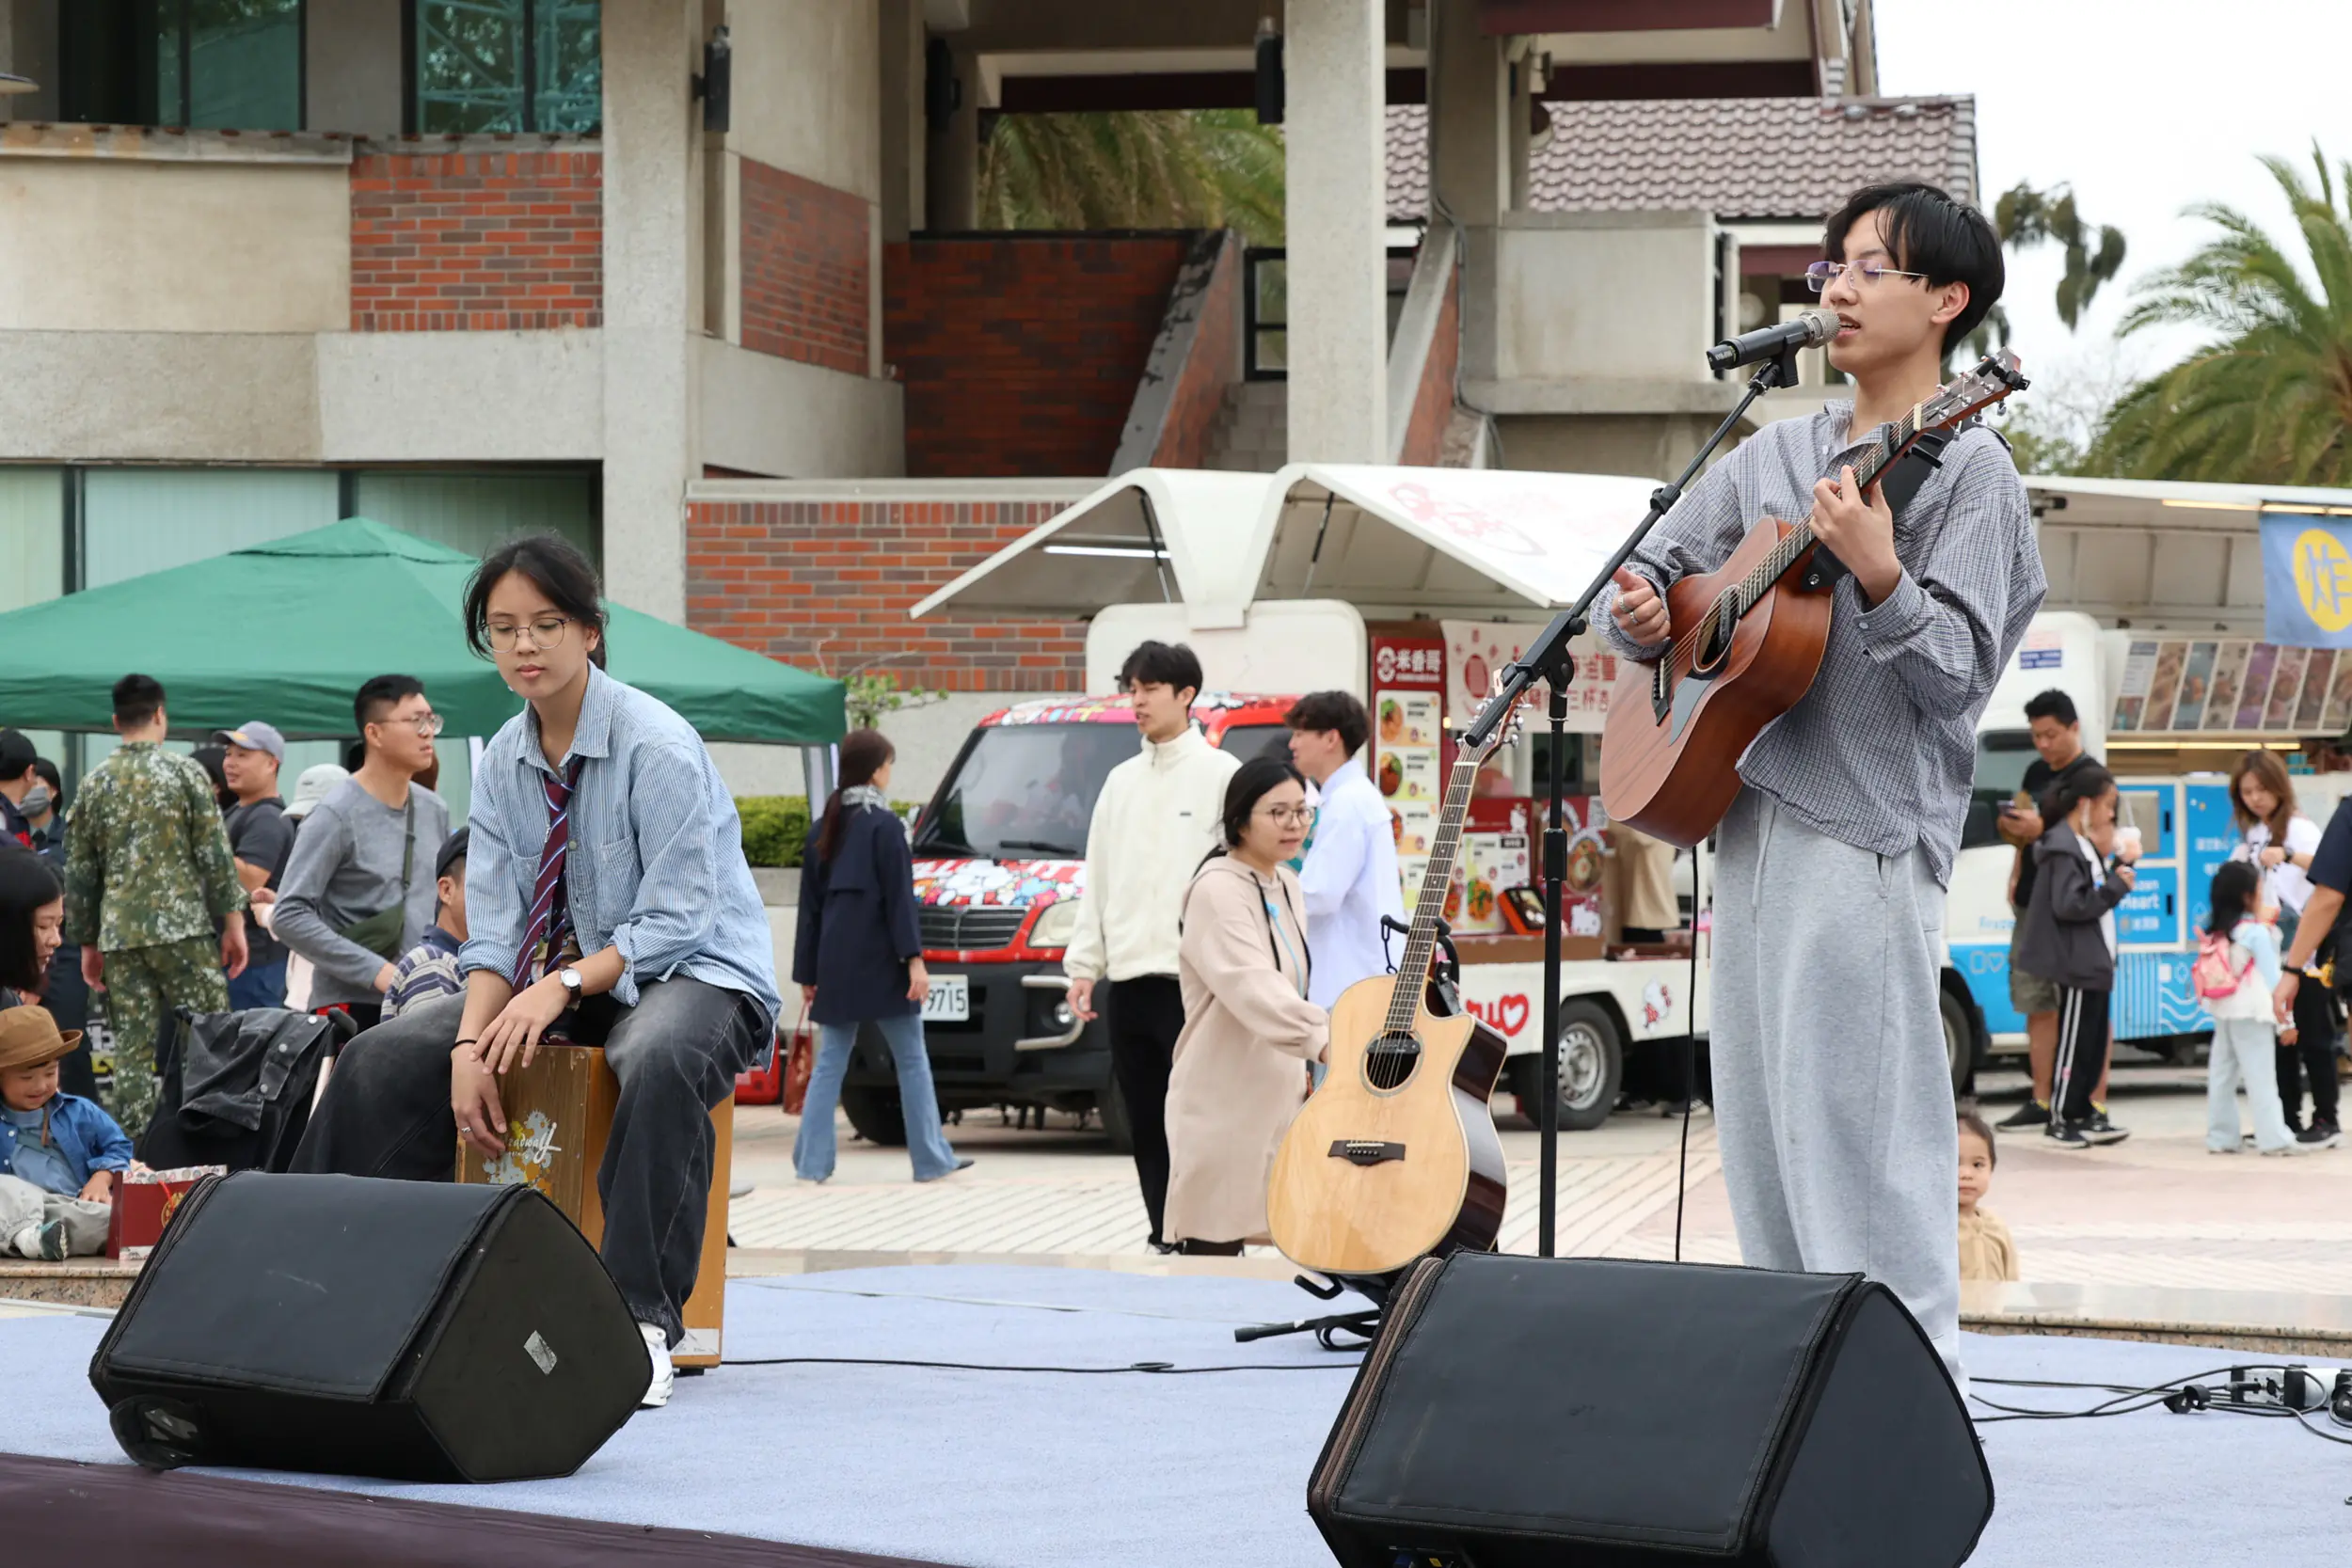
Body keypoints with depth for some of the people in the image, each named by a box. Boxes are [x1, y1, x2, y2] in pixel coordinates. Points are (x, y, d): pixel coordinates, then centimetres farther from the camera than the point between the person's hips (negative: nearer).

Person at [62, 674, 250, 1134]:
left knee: (132, 1055, 3)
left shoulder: (94, 784, 9)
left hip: (119, 936, 4)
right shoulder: (184, 772, -2)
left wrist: (87, 942, 19)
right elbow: (215, 854, -5)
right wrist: (233, 921, 1)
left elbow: (79, 872, 12)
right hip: (183, 926, -4)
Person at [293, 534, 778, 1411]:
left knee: (656, 1061, -42)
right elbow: (493, 927, 0)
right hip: (560, 975, 7)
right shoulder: (504, 762, 4)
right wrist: (471, 1046, -17)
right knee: (384, 1059, -9)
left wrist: (563, 987, -32)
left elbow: (677, 920, -20)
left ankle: (640, 1318, -39)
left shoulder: (656, 746, -16)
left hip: (696, 971, -7)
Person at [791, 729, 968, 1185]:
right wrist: (913, 959, -15)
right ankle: (931, 1159, 4)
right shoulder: (884, 826, -8)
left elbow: (810, 905, 14)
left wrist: (808, 973, 17)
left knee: (830, 1061, 9)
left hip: (836, 965, 5)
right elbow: (899, 899, -13)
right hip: (880, 963, -5)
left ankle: (811, 1160, 2)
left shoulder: (823, 830, 12)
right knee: (911, 1060, 3)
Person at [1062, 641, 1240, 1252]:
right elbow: (1098, 878, 19)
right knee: (1146, 1127, 9)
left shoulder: (1219, 774, -2)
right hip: (1128, 980, 7)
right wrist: (1084, 963, 11)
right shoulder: (1122, 781, 17)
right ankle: (1166, 1242, 15)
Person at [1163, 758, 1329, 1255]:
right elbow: (1252, 988, -32)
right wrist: (1322, 1038, -44)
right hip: (1221, 1107, -8)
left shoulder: (1287, 886, 12)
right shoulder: (1216, 891, -16)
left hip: (1276, 1098, 8)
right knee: (1213, 1252, -8)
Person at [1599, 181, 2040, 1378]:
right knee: (1762, 1136, 10)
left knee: (1860, 1148, -10)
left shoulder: (1966, 467, -3)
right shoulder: (1773, 455, 17)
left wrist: (1878, 576, -28)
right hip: (1745, 815, 7)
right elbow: (1653, 569, 21)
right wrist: (1638, 612, -2)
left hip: (1867, 831, -7)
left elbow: (1959, 673, -11)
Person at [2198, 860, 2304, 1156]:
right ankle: (2275, 1138, -9)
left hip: (2222, 1011, 7)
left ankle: (2219, 1137, 11)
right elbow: (2271, 977, -10)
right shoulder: (2257, 933, -10)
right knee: (2261, 1079, -7)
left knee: (2222, 1075, 9)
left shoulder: (2217, 933, 10)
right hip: (2252, 1014, -7)